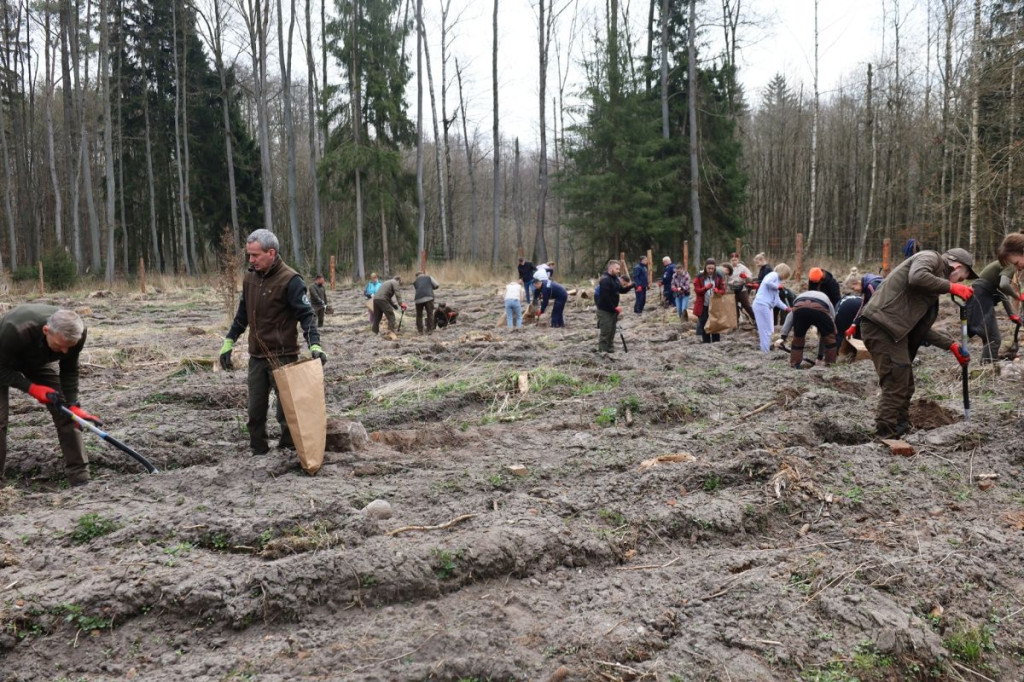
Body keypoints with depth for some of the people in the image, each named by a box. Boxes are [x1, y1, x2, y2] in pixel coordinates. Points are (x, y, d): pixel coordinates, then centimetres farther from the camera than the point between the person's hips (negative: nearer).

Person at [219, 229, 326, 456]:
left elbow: (306, 314, -15)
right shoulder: (250, 277, 8)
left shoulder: (290, 280, -13)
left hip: (283, 356, -6)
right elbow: (242, 313, 19)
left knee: (286, 408, 0)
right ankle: (258, 452, 22)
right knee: (255, 410, 11)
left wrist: (314, 344, -27)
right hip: (256, 356, 7)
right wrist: (229, 342, 18)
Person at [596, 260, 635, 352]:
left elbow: (621, 290, 17)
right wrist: (614, 308, -22)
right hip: (605, 310, -10)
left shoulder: (616, 279, 10)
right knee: (605, 331, -7)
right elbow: (605, 297, -26)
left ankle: (610, 349, 24)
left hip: (612, 309, 10)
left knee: (612, 331, 15)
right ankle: (602, 351, -1)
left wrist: (630, 286, -3)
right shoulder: (605, 280, -21)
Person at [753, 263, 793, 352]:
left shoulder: (777, 279, 25)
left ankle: (767, 349, 21)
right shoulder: (774, 275, -2)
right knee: (766, 330, -7)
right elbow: (767, 282, -26)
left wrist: (786, 308, 23)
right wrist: (777, 286, -9)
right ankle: (766, 351, -3)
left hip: (766, 306, 10)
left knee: (768, 330, 14)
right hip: (762, 305, -10)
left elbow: (776, 299, 27)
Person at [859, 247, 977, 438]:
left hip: (893, 329, 10)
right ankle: (886, 435, -11)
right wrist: (951, 287, -11)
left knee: (905, 386, 15)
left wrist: (952, 345, 21)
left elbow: (920, 328, 25)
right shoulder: (930, 257, 3)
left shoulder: (935, 281, 29)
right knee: (896, 385, -12)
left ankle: (901, 432, 23)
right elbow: (917, 277, -23)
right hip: (881, 324, -10)